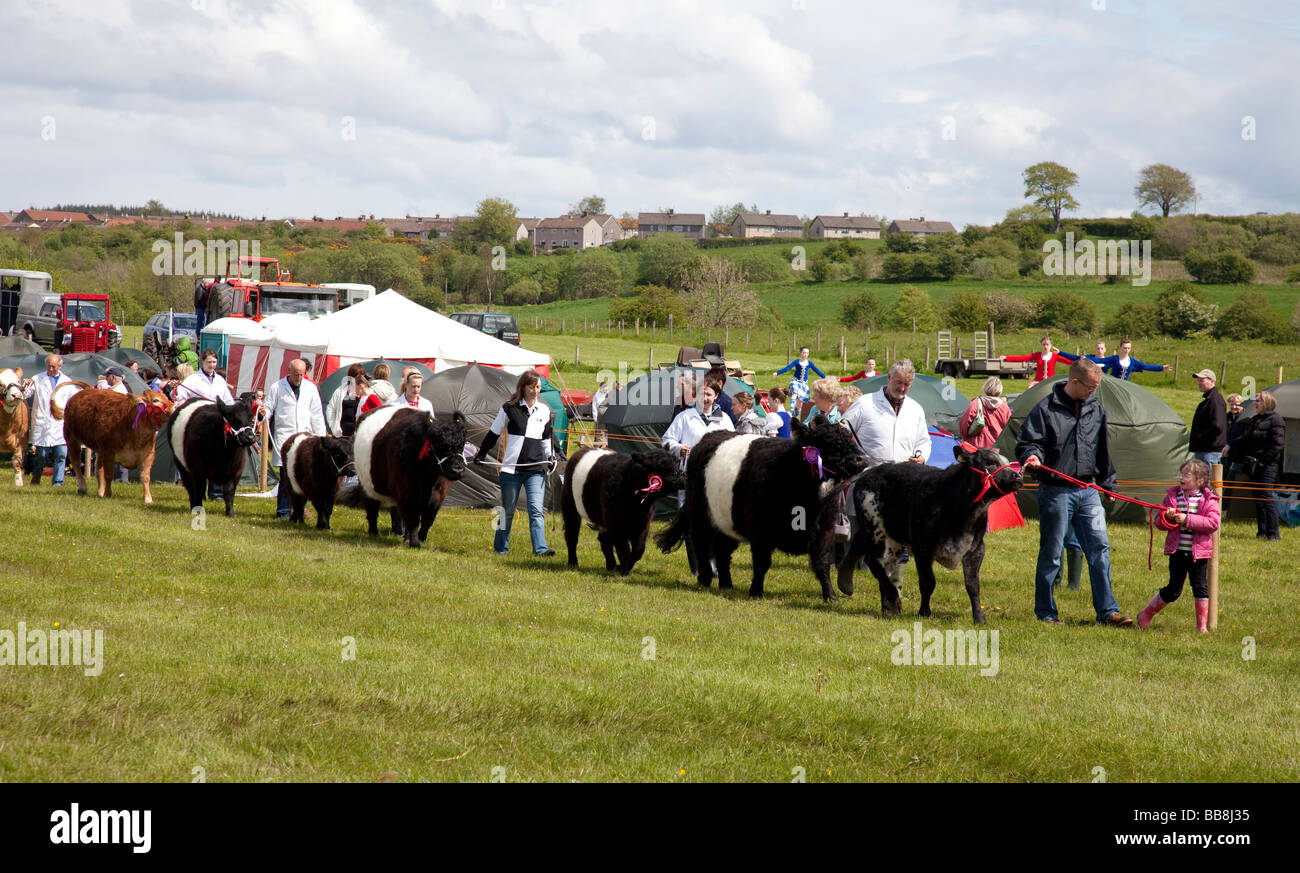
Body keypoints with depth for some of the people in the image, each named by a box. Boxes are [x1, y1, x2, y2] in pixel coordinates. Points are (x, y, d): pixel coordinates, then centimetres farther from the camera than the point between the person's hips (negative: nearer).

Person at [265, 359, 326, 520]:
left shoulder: (310, 388, 13)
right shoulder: (277, 387, 4)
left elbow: (317, 414, 17)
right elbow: (269, 408, 8)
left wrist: (321, 438, 12)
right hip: (284, 436, -3)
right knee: (286, 475, -10)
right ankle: (284, 510, -5)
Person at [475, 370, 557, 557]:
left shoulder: (544, 411, 10)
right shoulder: (510, 408, -2)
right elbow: (494, 433, 7)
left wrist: (549, 457, 10)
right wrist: (481, 454, 9)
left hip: (536, 469, 2)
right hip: (512, 468, -2)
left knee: (536, 510, -10)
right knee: (508, 510, 7)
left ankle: (540, 548, -16)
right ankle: (500, 547, 23)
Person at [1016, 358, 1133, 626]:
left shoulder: (1096, 409, 12)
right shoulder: (1046, 409, -5)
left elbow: (1103, 451, 22)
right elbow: (1028, 442, -4)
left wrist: (1108, 484, 25)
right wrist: (1032, 455, -27)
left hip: (1087, 492, 5)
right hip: (1056, 491, -5)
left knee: (1100, 548, -1)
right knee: (1051, 554, 2)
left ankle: (1107, 611, 3)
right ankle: (1045, 612, 12)